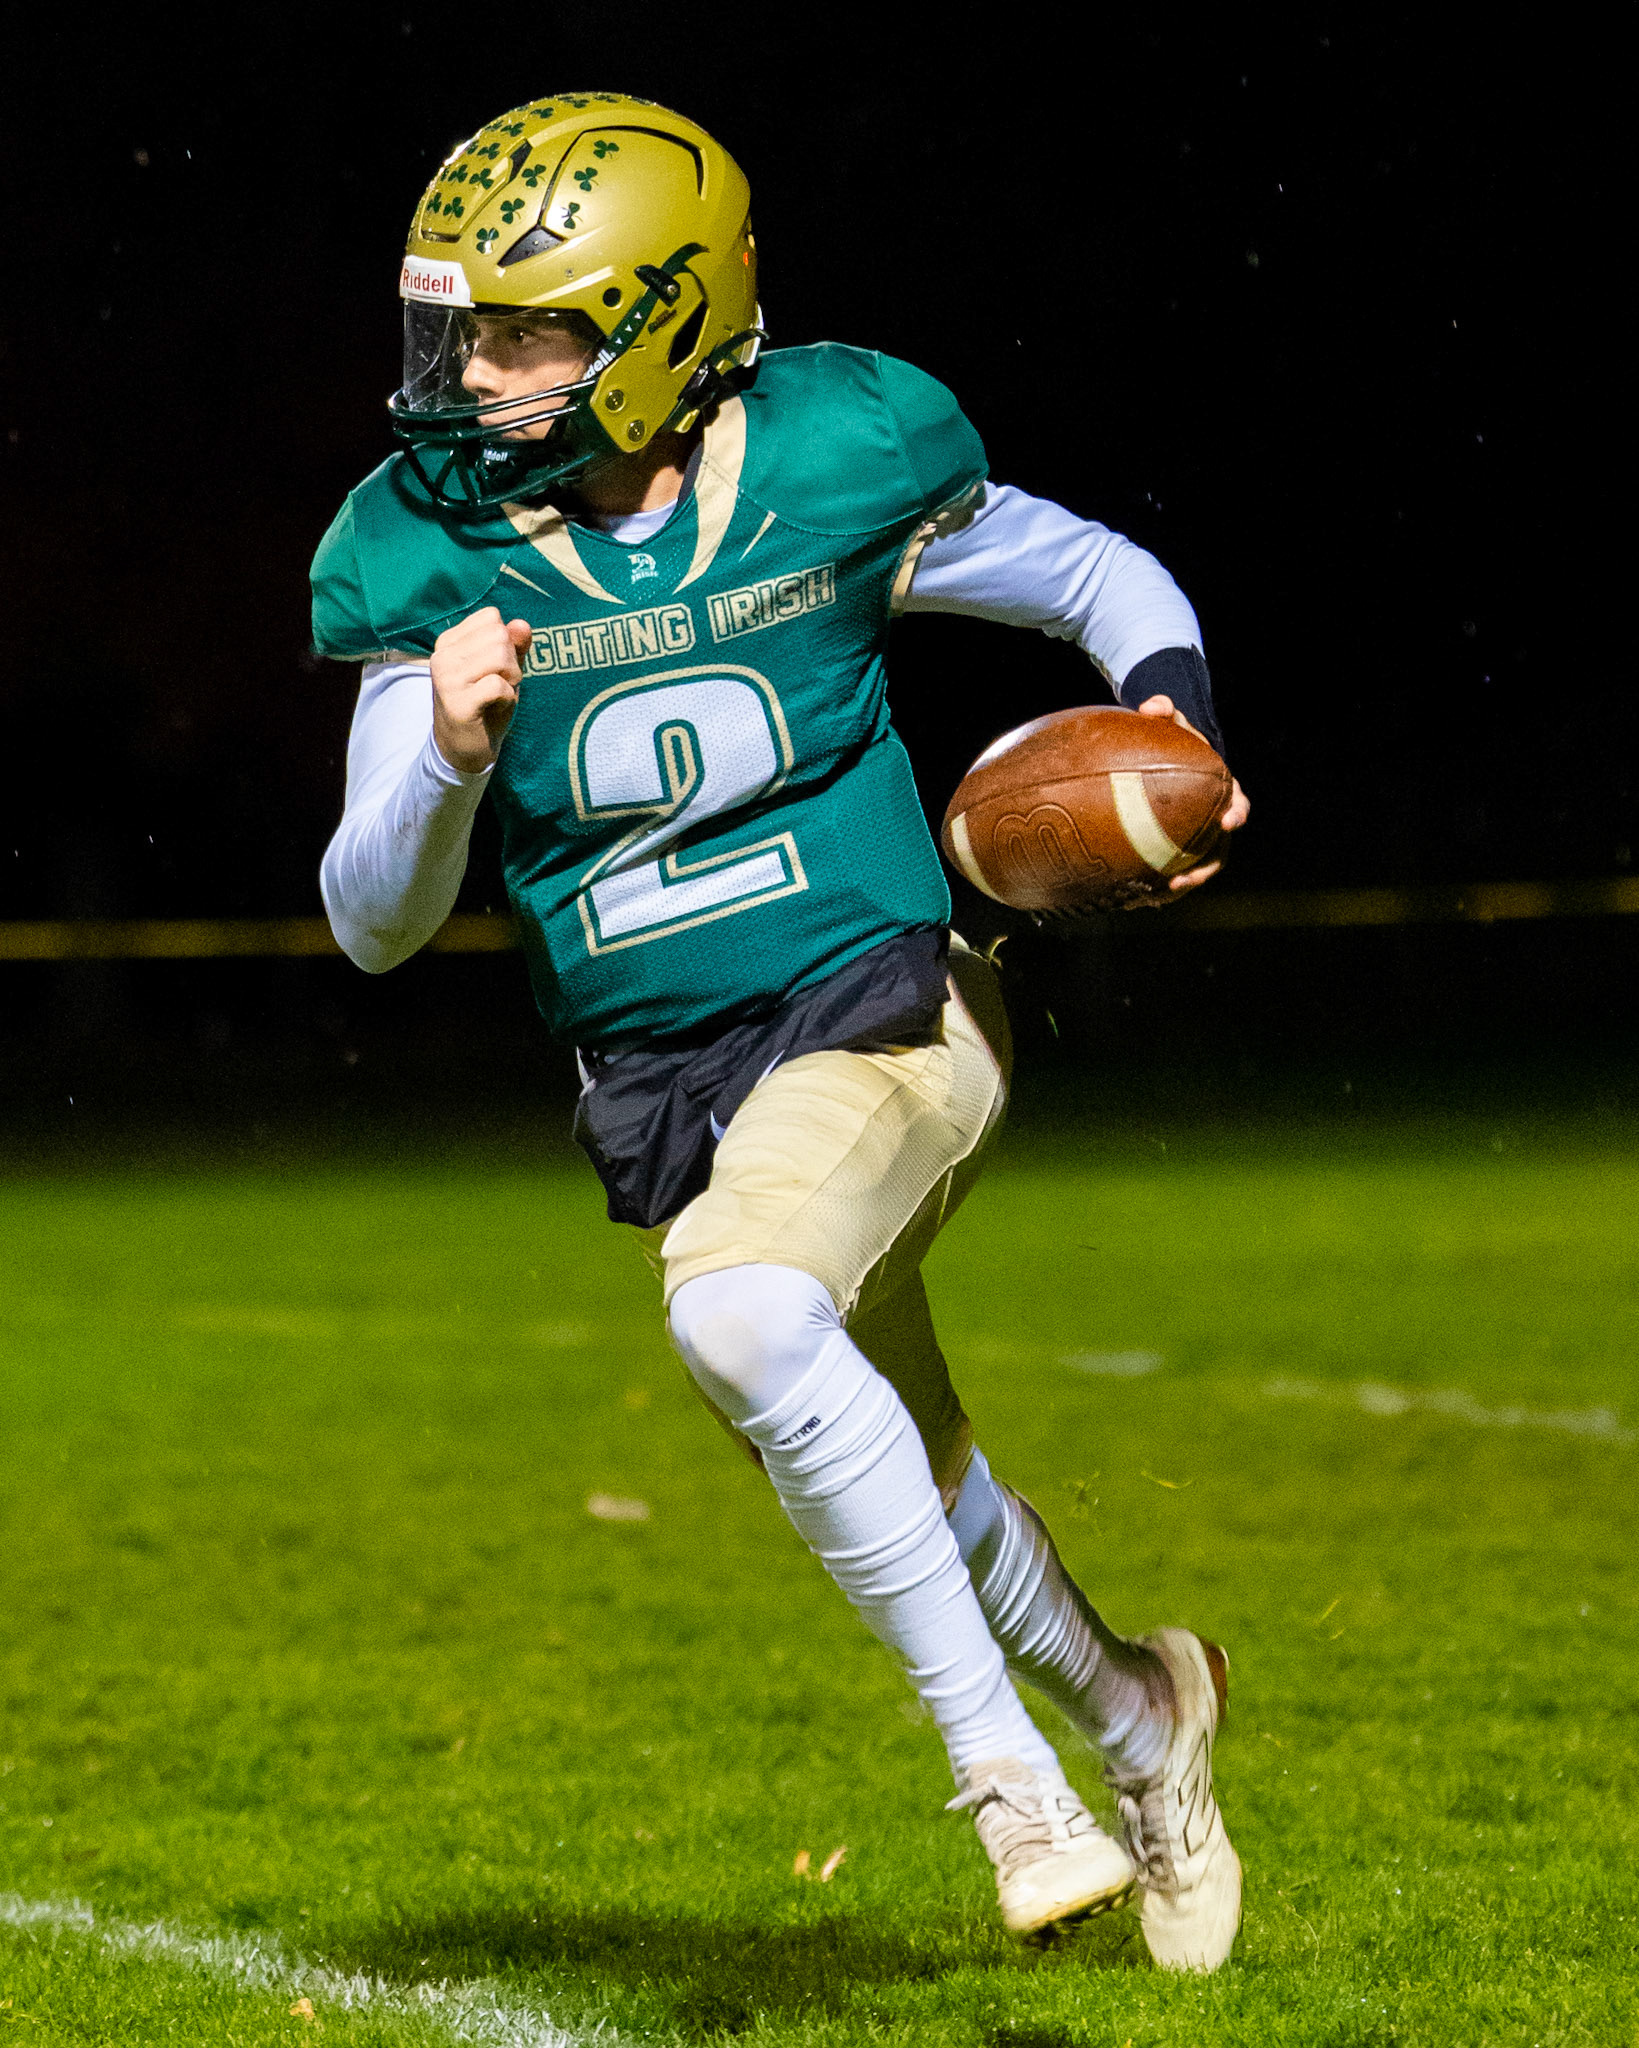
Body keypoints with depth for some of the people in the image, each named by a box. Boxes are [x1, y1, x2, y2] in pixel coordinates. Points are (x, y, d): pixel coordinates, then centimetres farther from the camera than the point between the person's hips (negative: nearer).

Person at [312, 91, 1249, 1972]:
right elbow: (372, 925, -7)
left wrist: (1172, 708, -12)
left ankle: (1001, 1763, -21)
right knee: (906, 1490, 17)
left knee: (744, 1319, -33)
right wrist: (446, 757, -27)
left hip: (878, 1011, -4)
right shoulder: (437, 555, -6)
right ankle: (1137, 1716, 47)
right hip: (661, 1086, 4)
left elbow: (1102, 574, 9)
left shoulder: (834, 466, -10)